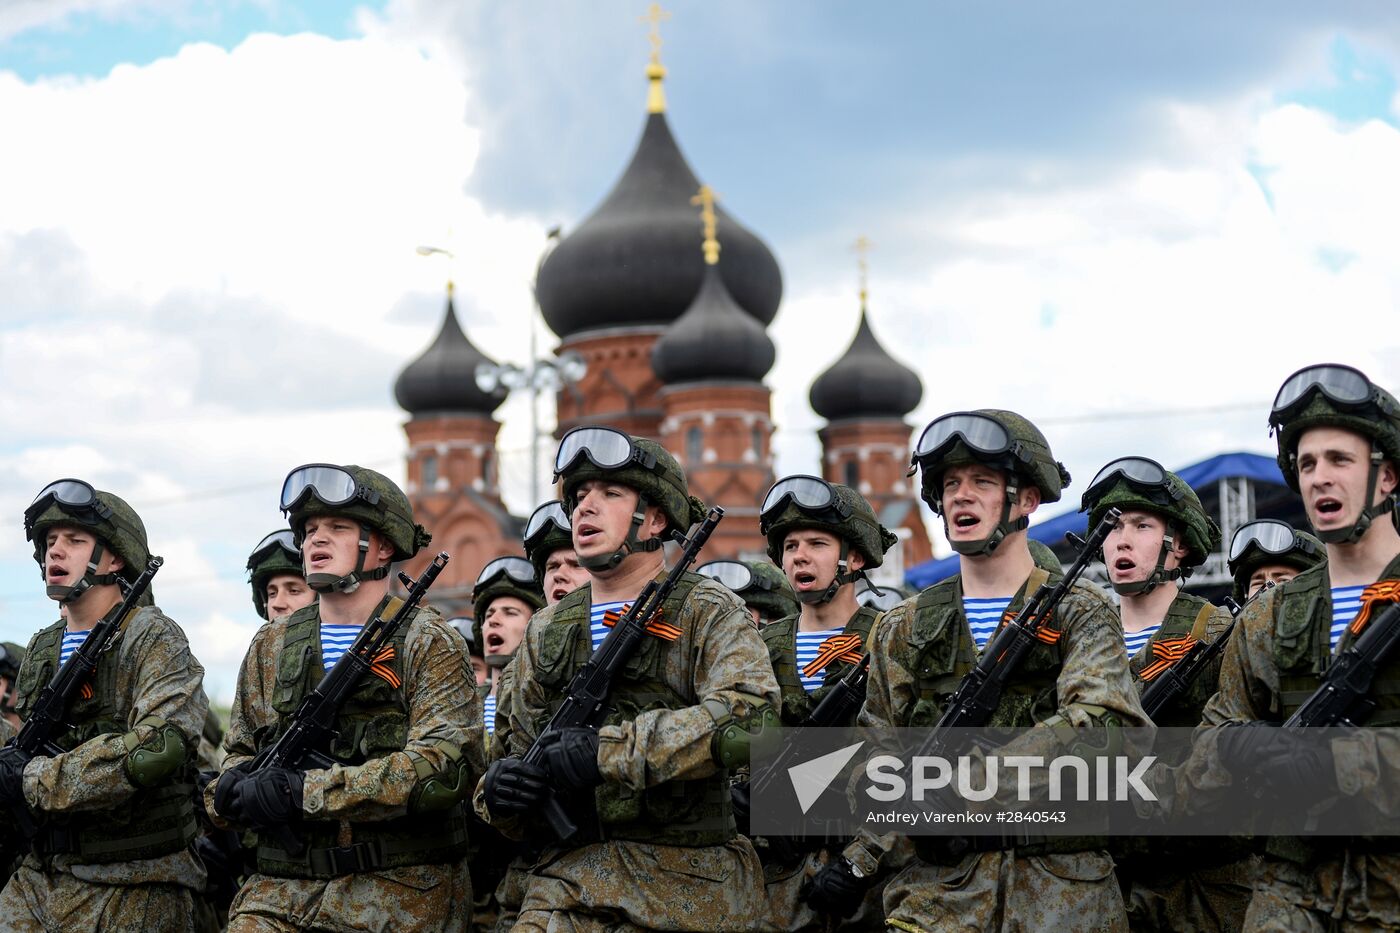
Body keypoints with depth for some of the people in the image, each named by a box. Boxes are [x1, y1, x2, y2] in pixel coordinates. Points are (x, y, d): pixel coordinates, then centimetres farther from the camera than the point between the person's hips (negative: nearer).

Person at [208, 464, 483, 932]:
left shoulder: (427, 642, 0)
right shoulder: (271, 647, 15)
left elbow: (448, 762, -14)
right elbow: (239, 753, 20)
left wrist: (308, 790, -18)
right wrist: (233, 787, -6)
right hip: (280, 893, 4)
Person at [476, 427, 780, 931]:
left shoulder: (709, 614, 0)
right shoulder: (546, 632, 16)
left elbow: (748, 716, -19)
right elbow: (515, 748, 20)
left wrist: (609, 749, -22)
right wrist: (500, 790, -6)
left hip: (686, 890, -4)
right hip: (567, 881, 4)